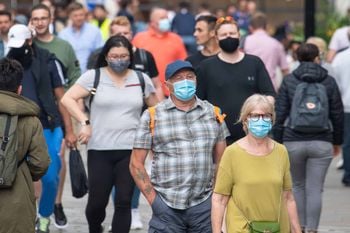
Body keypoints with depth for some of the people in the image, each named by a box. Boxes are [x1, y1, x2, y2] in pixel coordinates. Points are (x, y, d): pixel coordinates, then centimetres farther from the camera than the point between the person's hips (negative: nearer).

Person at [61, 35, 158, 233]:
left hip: (130, 150, 1)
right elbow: (68, 99, -4)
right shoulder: (94, 76, 2)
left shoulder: (141, 79, 9)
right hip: (100, 149, -1)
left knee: (124, 202, -5)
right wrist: (85, 122, -13)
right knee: (98, 201, 2)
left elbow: (155, 109, 18)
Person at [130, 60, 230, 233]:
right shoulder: (152, 116, 3)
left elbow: (221, 161, 16)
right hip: (167, 206, -2)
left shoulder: (212, 113, 11)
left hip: (204, 205, 2)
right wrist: (153, 199, -5)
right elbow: (136, 164, 2)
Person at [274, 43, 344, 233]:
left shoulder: (289, 81, 1)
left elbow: (280, 113, -1)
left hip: (293, 142, 1)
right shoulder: (329, 82, 3)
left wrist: (278, 141, 6)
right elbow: (338, 114, 6)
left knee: (298, 185, 17)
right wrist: (337, 142, 17)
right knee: (315, 189, 0)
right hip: (321, 143, -1)